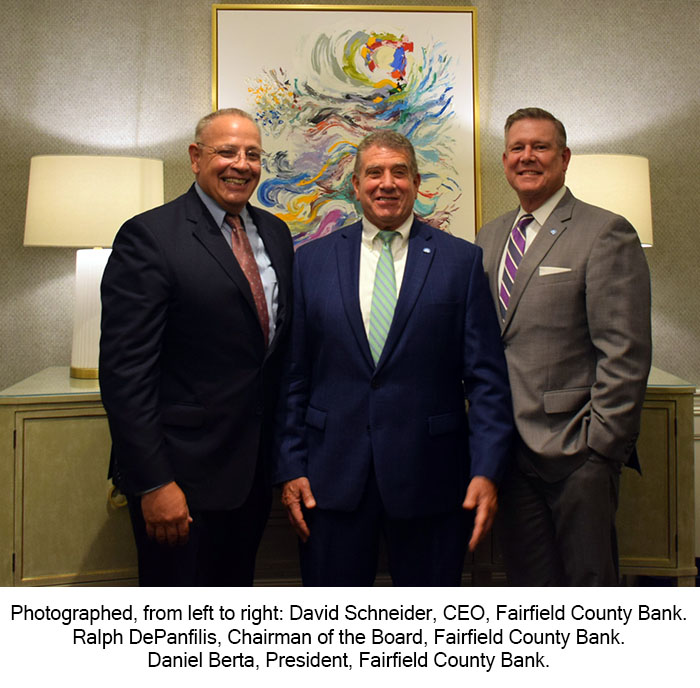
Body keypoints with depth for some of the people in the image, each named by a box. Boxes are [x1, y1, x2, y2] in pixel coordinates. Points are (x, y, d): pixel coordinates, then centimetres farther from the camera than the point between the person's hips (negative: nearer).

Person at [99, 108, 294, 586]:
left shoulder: (275, 233, 8)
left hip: (256, 468, 6)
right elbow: (125, 371, -17)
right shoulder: (149, 236, -13)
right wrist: (154, 483, -19)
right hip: (184, 474, -6)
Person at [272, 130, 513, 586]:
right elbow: (292, 376, 5)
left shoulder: (462, 261, 1)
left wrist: (486, 471, -8)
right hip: (332, 478, 1)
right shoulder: (312, 261, 6)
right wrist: (290, 468, 1)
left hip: (429, 479, -1)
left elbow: (487, 377, -1)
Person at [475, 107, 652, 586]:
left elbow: (626, 354, -12)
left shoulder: (606, 233, -7)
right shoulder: (489, 237, 13)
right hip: (511, 448, 6)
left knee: (589, 580, 8)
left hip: (575, 452, -5)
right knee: (528, 583, 15)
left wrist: (601, 445, -15)